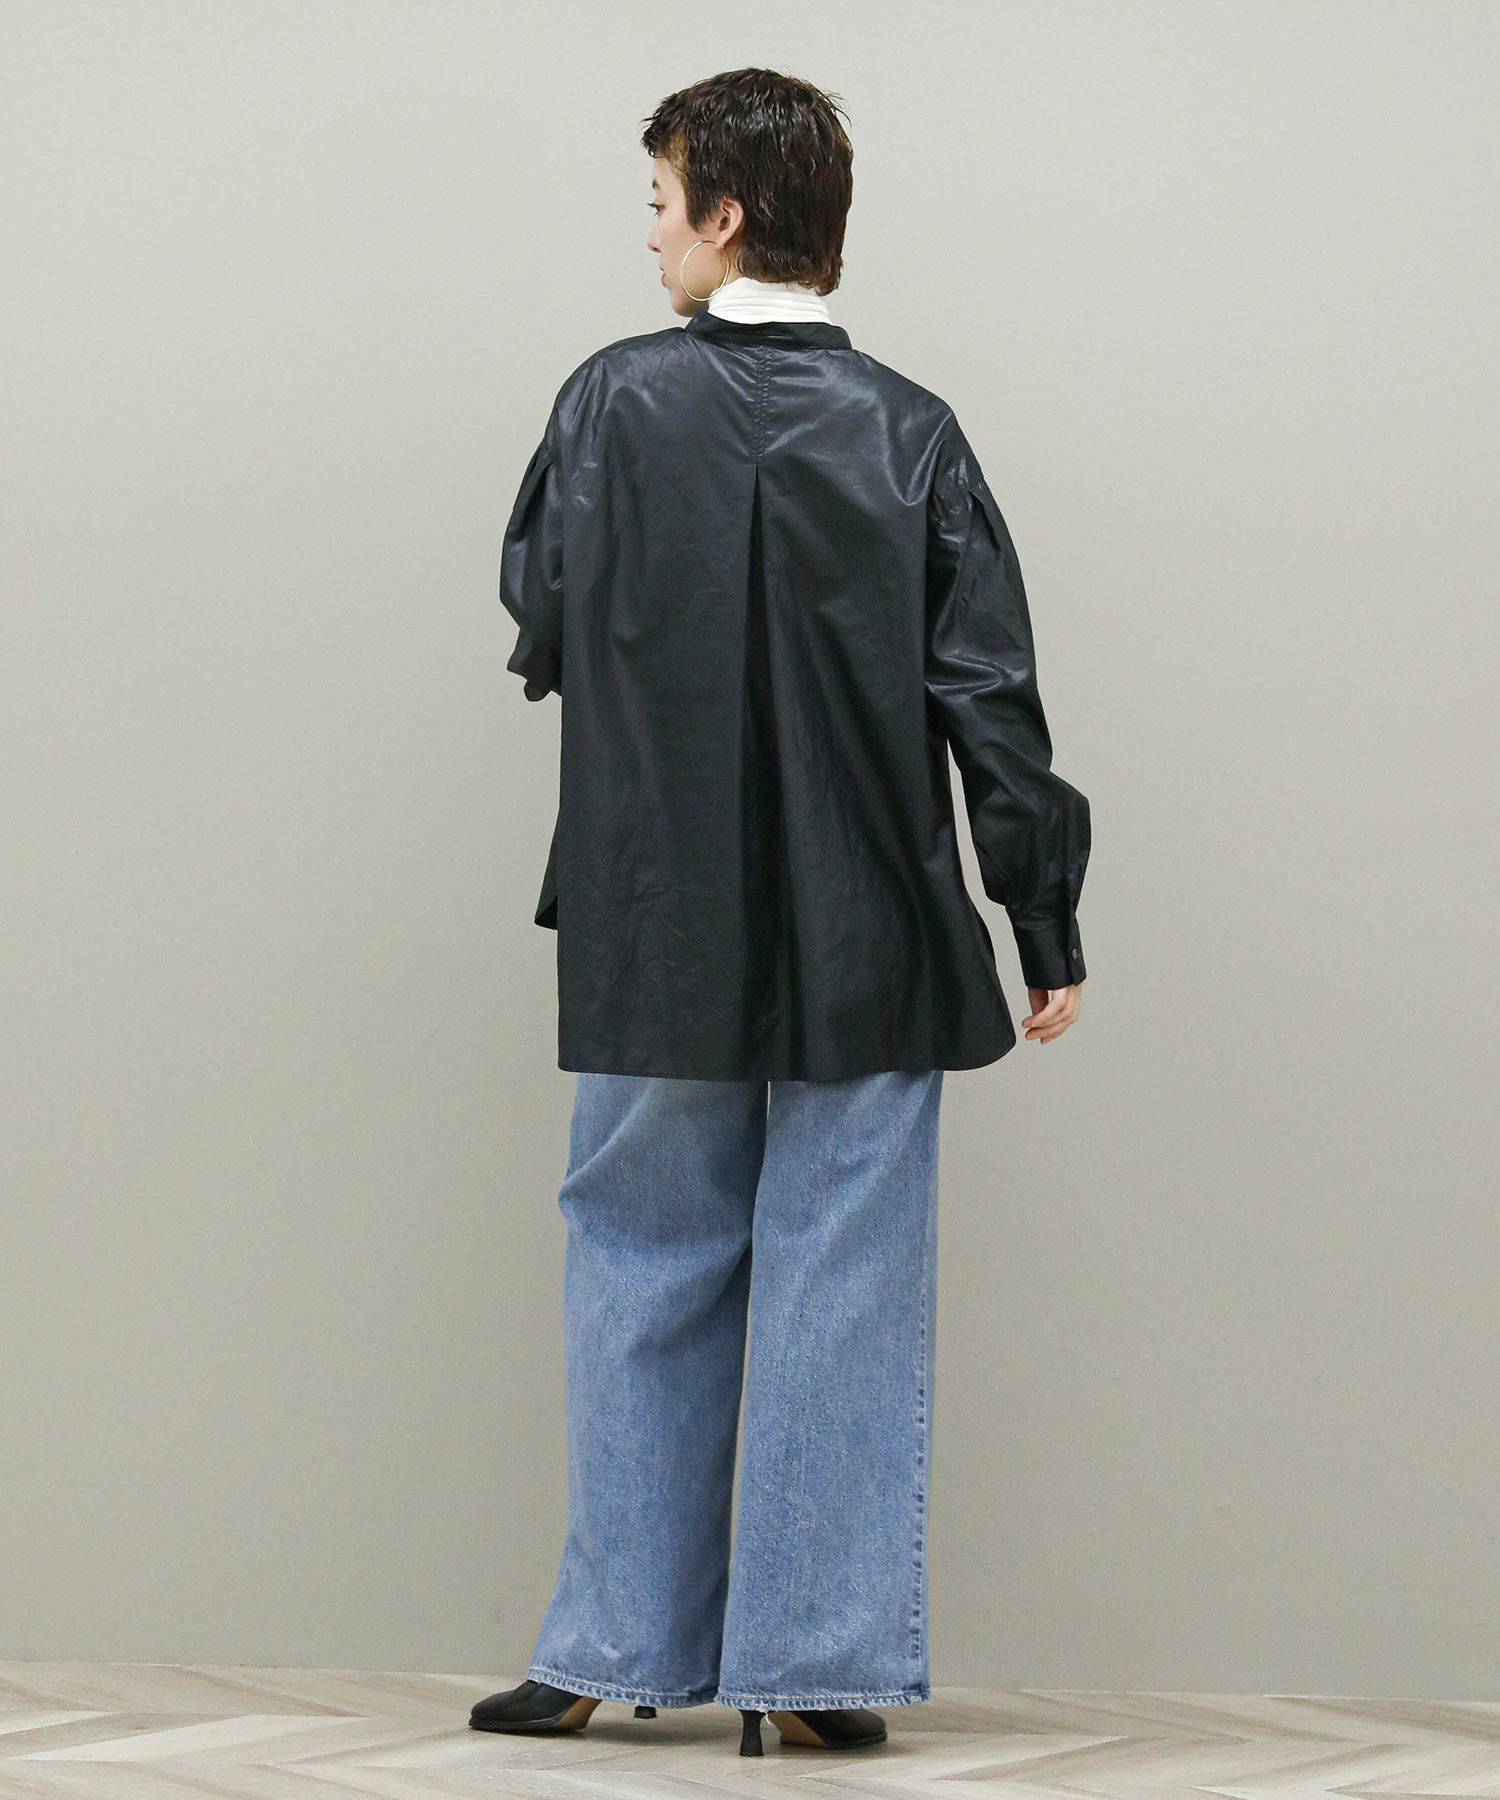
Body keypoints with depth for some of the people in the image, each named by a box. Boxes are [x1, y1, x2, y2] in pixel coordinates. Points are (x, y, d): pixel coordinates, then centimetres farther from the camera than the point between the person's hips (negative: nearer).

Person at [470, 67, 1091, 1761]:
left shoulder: (620, 400, -6)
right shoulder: (911, 431, -2)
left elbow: (539, 625, 2)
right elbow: (990, 690, -3)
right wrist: (1045, 926, 2)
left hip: (661, 937, 0)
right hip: (868, 940, 0)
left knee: (646, 1275, 11)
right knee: (846, 1287, 4)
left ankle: (619, 1648, 15)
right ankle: (823, 1662, 4)